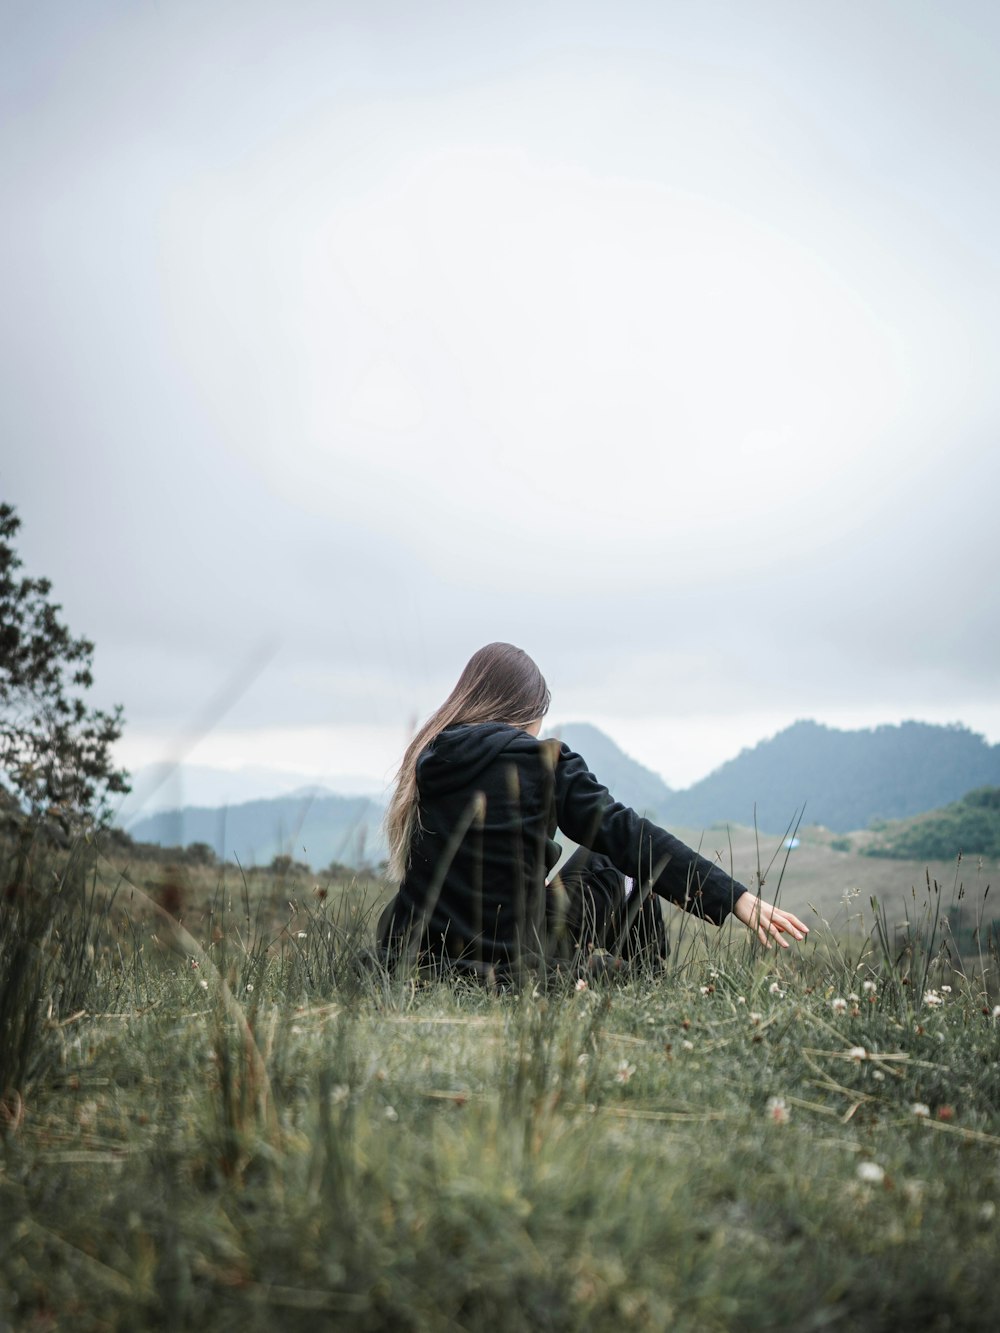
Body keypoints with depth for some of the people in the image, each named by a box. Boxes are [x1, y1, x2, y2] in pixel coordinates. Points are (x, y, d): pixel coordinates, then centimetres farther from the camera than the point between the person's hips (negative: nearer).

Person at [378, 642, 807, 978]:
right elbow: (627, 834, -12)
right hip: (514, 955, -5)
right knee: (618, 860, 18)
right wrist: (735, 897, -11)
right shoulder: (542, 761, -9)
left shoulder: (426, 756, 5)